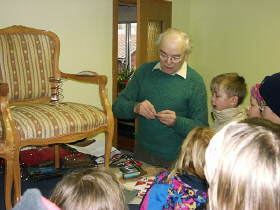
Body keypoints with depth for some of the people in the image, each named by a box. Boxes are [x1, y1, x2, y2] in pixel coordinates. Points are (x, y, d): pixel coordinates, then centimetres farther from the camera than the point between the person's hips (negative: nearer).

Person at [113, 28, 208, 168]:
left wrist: (177, 122, -23)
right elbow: (117, 107, 3)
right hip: (142, 153, 3)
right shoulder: (144, 71, 4)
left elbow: (202, 127, -5)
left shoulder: (195, 81, -6)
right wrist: (135, 107, -17)